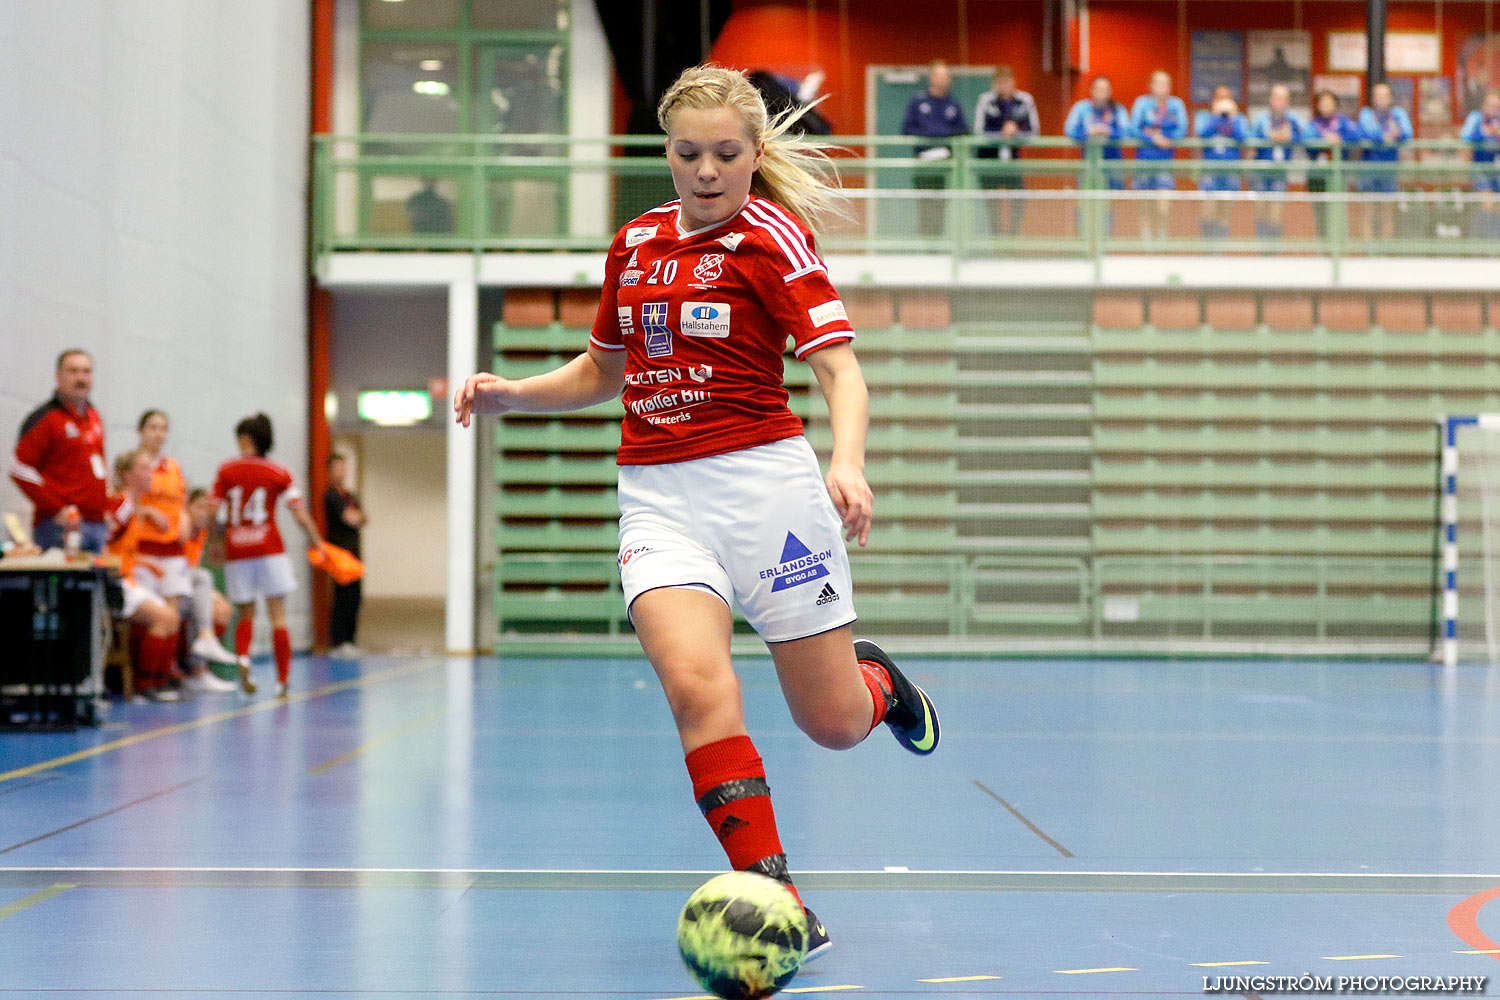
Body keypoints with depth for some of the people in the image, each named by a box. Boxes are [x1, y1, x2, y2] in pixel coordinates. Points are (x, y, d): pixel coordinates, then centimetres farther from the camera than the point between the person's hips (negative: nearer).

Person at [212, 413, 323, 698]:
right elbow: (300, 514, -1)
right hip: (269, 549, -1)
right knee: (278, 615, 3)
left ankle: (242, 656, -14)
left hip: (236, 549, 1)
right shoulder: (279, 473, 2)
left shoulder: (226, 471, 2)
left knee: (245, 613, 14)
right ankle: (282, 681, -1)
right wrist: (316, 541, 12)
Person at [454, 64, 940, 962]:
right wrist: (510, 393, 10)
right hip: (658, 497, 4)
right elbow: (602, 370, 27)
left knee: (835, 723, 4)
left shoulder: (772, 234, -4)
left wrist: (848, 463, -31)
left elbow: (841, 368, -13)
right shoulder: (637, 241, 13)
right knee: (696, 683, -23)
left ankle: (877, 678, 42)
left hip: (762, 483, -3)